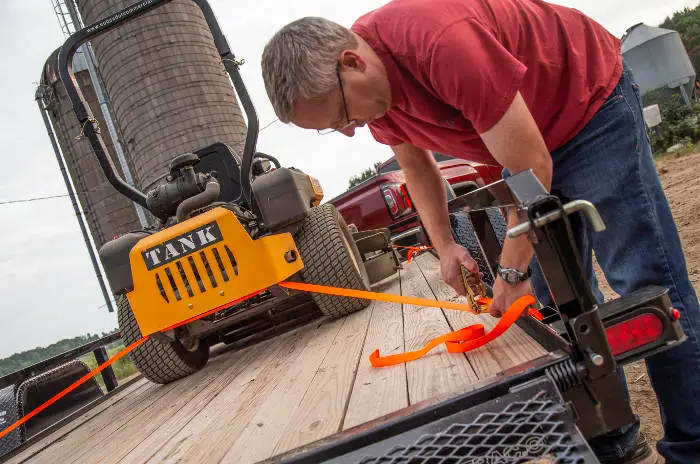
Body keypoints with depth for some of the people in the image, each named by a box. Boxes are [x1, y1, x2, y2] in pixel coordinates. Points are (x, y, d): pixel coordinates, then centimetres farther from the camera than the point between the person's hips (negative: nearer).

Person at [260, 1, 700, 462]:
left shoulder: (443, 42, -37)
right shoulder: (369, 83, -11)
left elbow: (531, 169, -30)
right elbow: (417, 165, 7)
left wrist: (512, 272, -20)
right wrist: (444, 245, -3)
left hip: (592, 104, -7)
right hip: (529, 135, 7)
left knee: (647, 285, -9)